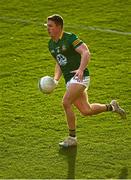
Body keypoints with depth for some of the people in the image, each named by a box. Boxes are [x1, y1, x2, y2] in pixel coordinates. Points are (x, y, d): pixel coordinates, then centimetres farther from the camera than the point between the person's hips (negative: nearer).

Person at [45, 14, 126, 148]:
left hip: (80, 76, -8)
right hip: (69, 80, 8)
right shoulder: (51, 44, 12)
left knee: (66, 102, -21)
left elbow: (86, 53, -21)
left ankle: (72, 138, -10)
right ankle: (111, 107, 32)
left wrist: (81, 69, -36)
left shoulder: (70, 38, -12)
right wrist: (56, 79, 8)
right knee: (86, 110, 8)